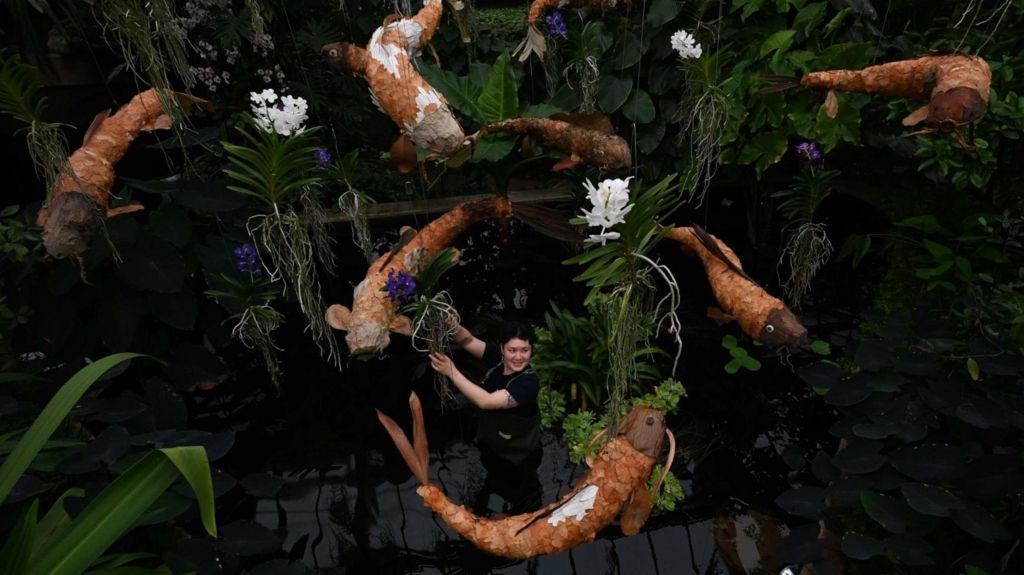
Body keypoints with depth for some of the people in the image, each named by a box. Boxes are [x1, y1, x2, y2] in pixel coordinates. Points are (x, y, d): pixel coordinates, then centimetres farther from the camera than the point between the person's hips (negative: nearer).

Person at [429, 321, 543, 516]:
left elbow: (485, 401, -43)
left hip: (519, 458, -6)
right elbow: (467, 341, -19)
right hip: (491, 447, 6)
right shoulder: (497, 357, -18)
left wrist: (452, 372, -44)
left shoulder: (529, 382, -36)